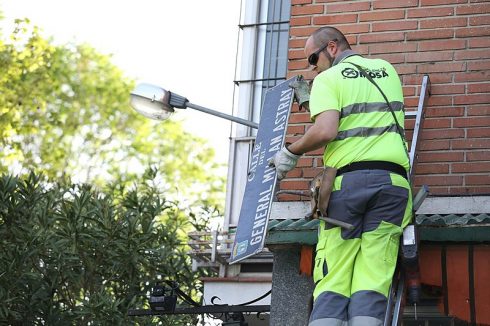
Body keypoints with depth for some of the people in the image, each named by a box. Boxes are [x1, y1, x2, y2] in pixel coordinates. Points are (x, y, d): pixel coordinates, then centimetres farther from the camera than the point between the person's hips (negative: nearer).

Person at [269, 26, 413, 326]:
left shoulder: (328, 79, 5)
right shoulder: (387, 70, 22)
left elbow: (326, 131, -11)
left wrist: (291, 152, 5)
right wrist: (310, 101, 35)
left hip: (347, 179, -3)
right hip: (392, 180, 3)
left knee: (332, 284, -3)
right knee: (371, 284, -4)